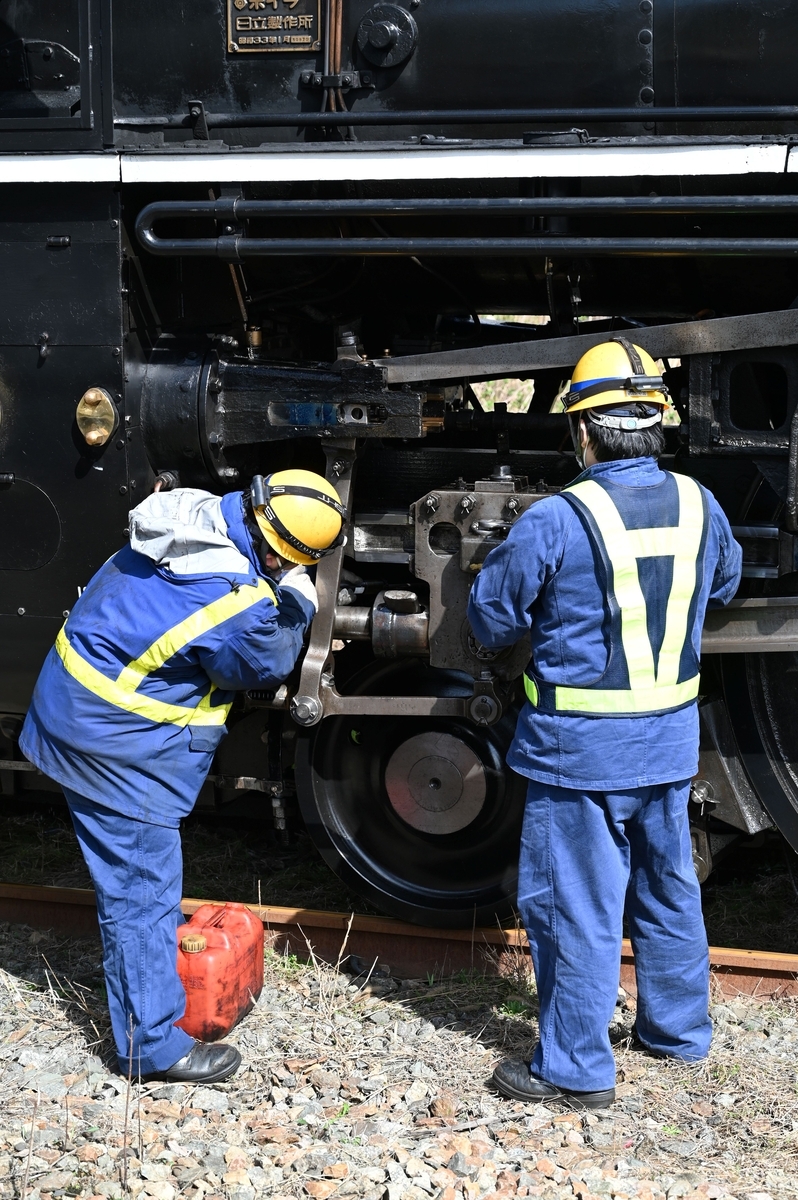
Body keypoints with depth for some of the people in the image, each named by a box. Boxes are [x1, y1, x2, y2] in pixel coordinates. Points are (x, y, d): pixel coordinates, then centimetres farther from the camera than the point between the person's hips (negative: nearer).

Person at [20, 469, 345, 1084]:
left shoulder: (196, 516, -7)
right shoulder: (239, 605, -30)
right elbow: (268, 665, -8)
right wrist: (297, 604, 4)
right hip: (119, 748, -9)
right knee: (143, 890, 0)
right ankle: (155, 1045, 8)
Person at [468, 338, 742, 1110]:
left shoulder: (556, 521, -20)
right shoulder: (697, 507, -2)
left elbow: (492, 619, -9)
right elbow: (723, 585, 17)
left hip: (580, 747, -6)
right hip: (670, 740, 6)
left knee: (576, 903, 4)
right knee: (667, 885, 21)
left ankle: (575, 1069, 12)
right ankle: (679, 1029, 36)